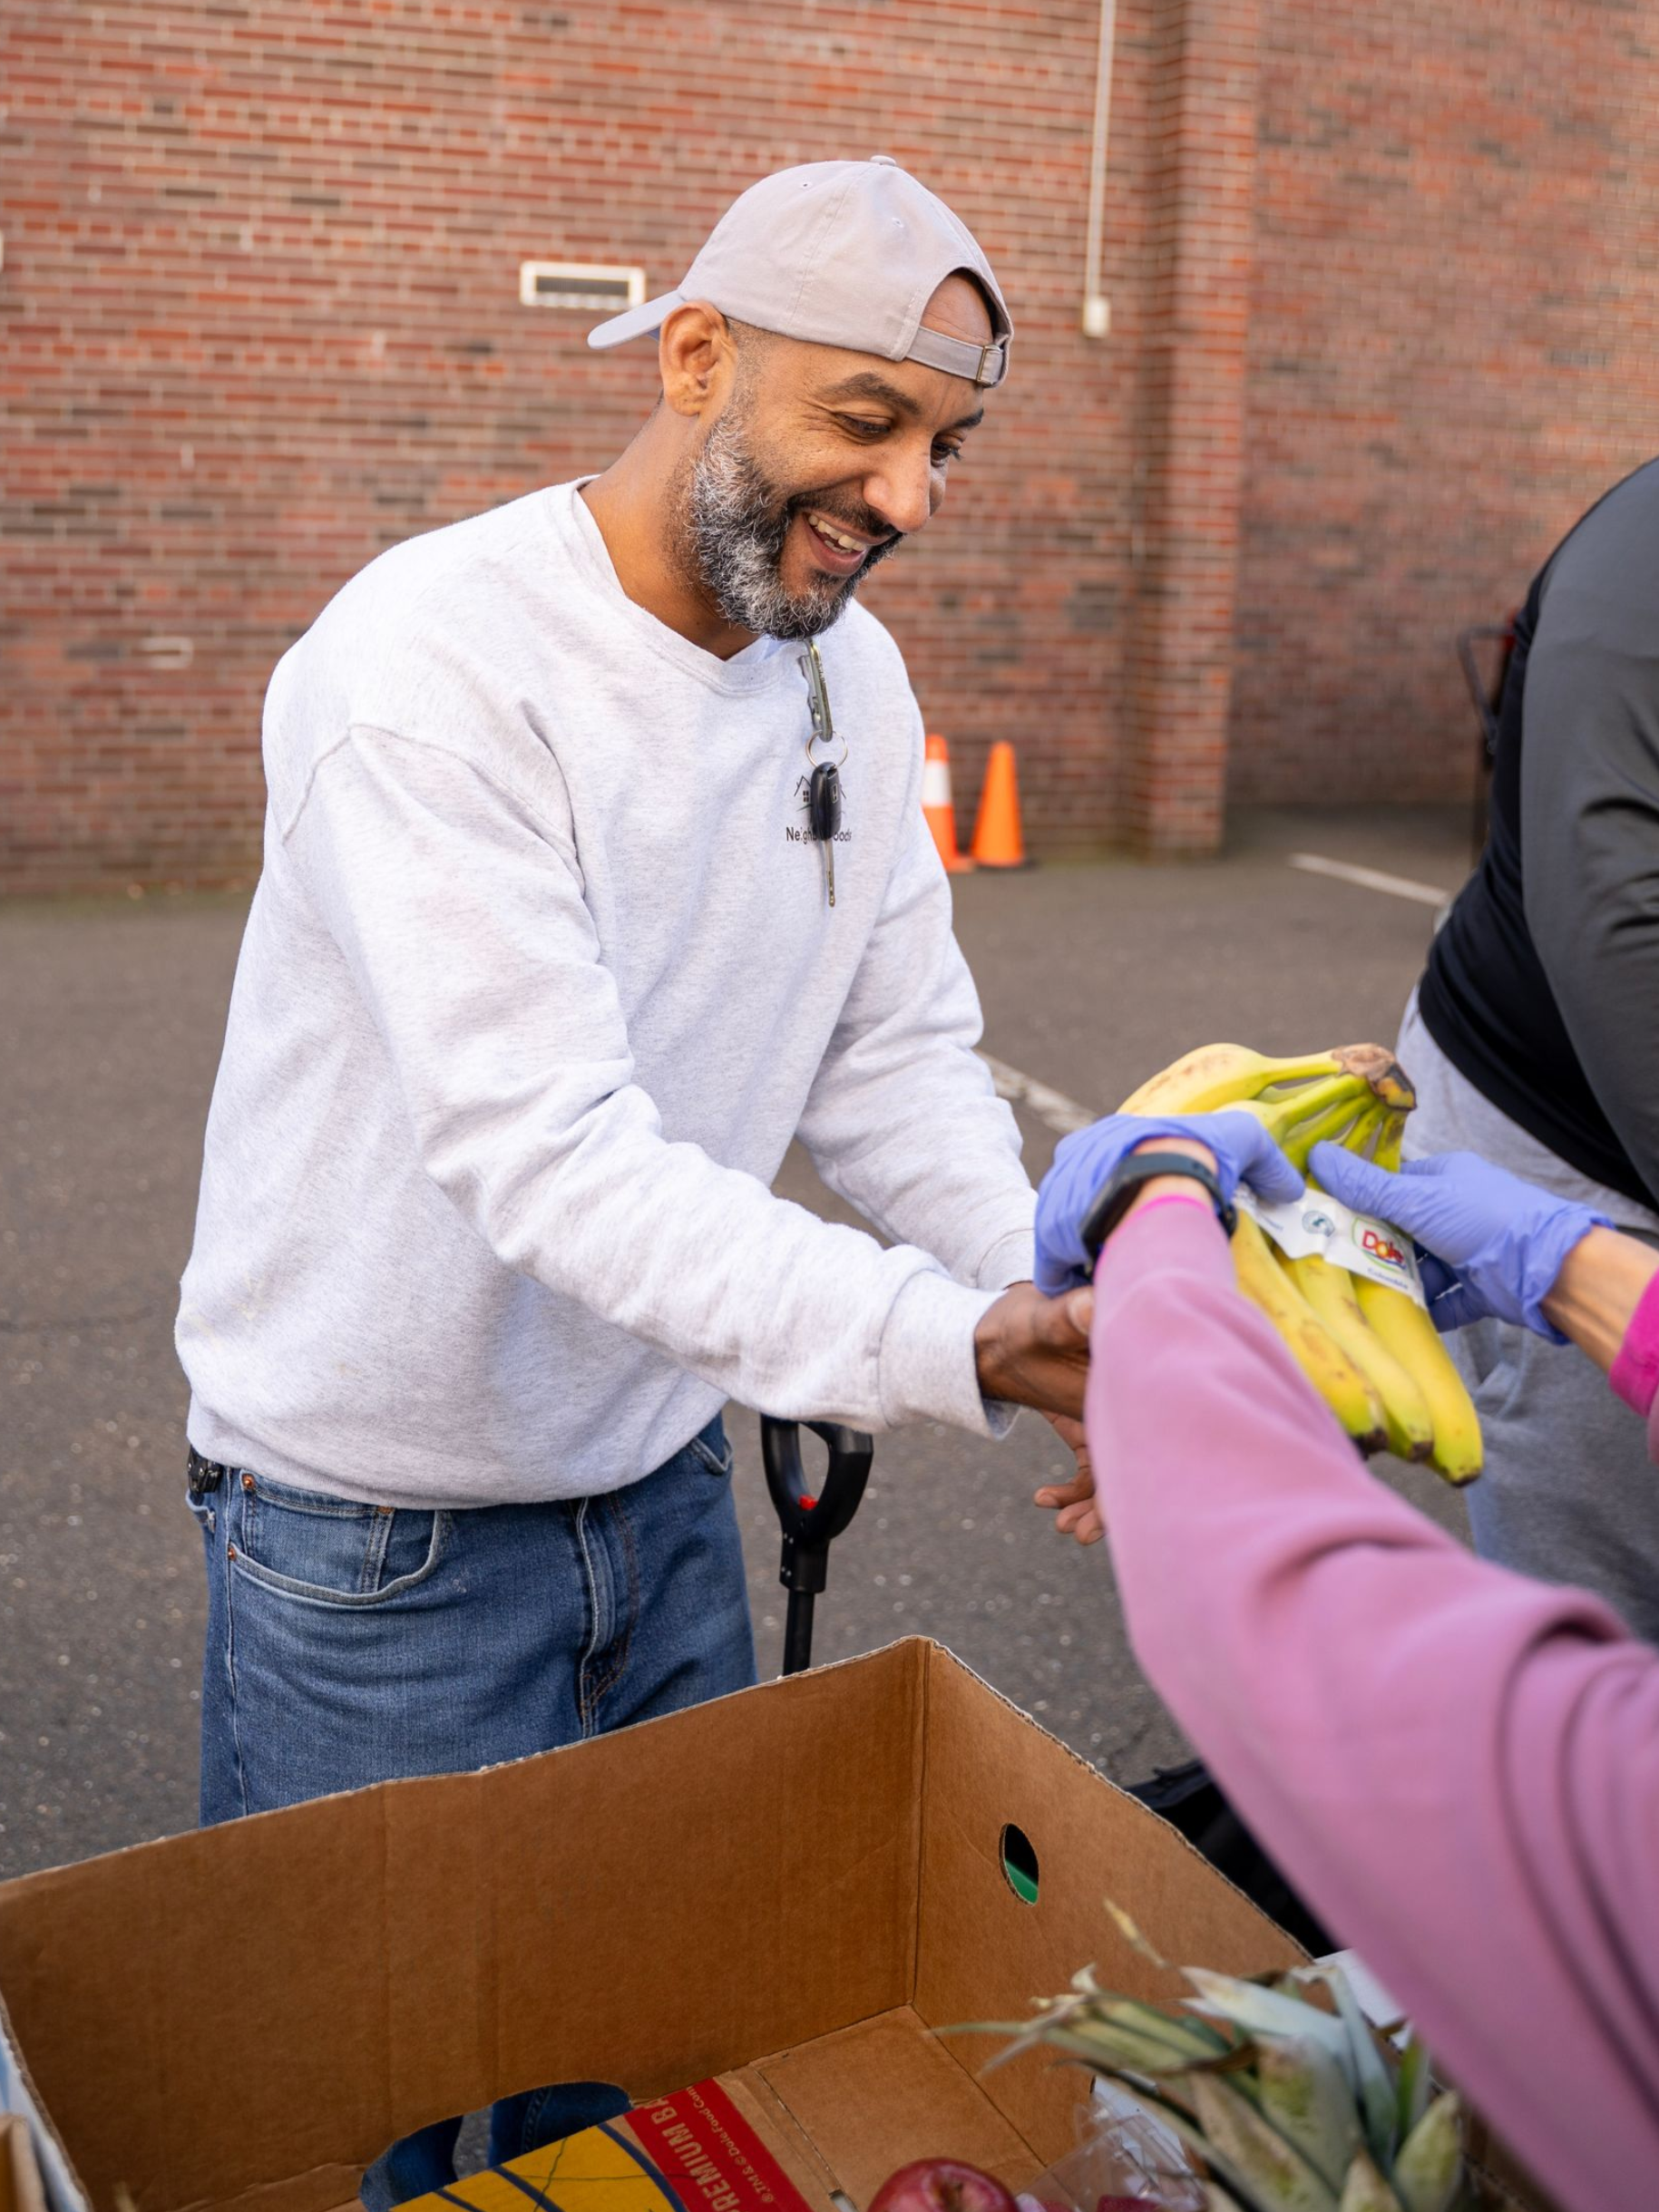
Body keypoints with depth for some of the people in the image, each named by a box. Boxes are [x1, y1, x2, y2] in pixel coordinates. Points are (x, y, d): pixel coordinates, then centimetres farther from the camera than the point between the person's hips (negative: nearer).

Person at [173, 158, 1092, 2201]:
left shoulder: (848, 671, 0)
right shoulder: (431, 667, -24)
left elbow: (897, 1069, -1)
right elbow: (551, 1158, -33)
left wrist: (1086, 1318, -17)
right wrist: (950, 1343, -42)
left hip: (663, 1479, 7)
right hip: (387, 1535, -6)